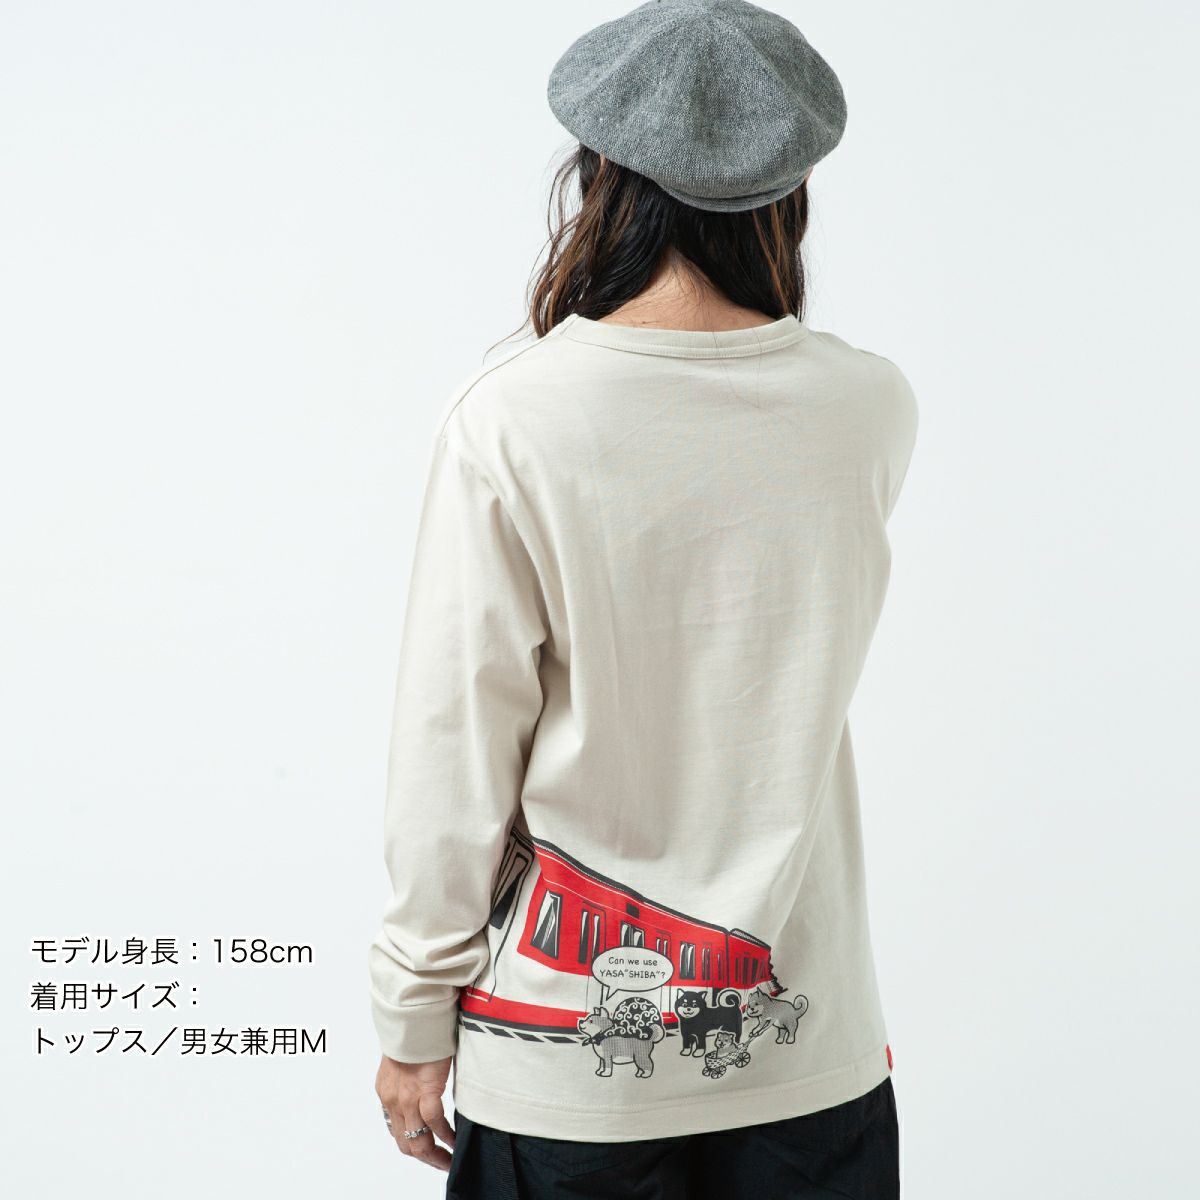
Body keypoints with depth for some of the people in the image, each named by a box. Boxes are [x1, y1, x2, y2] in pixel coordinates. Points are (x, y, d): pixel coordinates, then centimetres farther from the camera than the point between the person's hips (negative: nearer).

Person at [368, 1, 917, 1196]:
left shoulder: (508, 421, -16)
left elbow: (455, 747, -12)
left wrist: (414, 1016, 0)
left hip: (568, 1041, -2)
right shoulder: (873, 407, -7)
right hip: (803, 1037, 3)